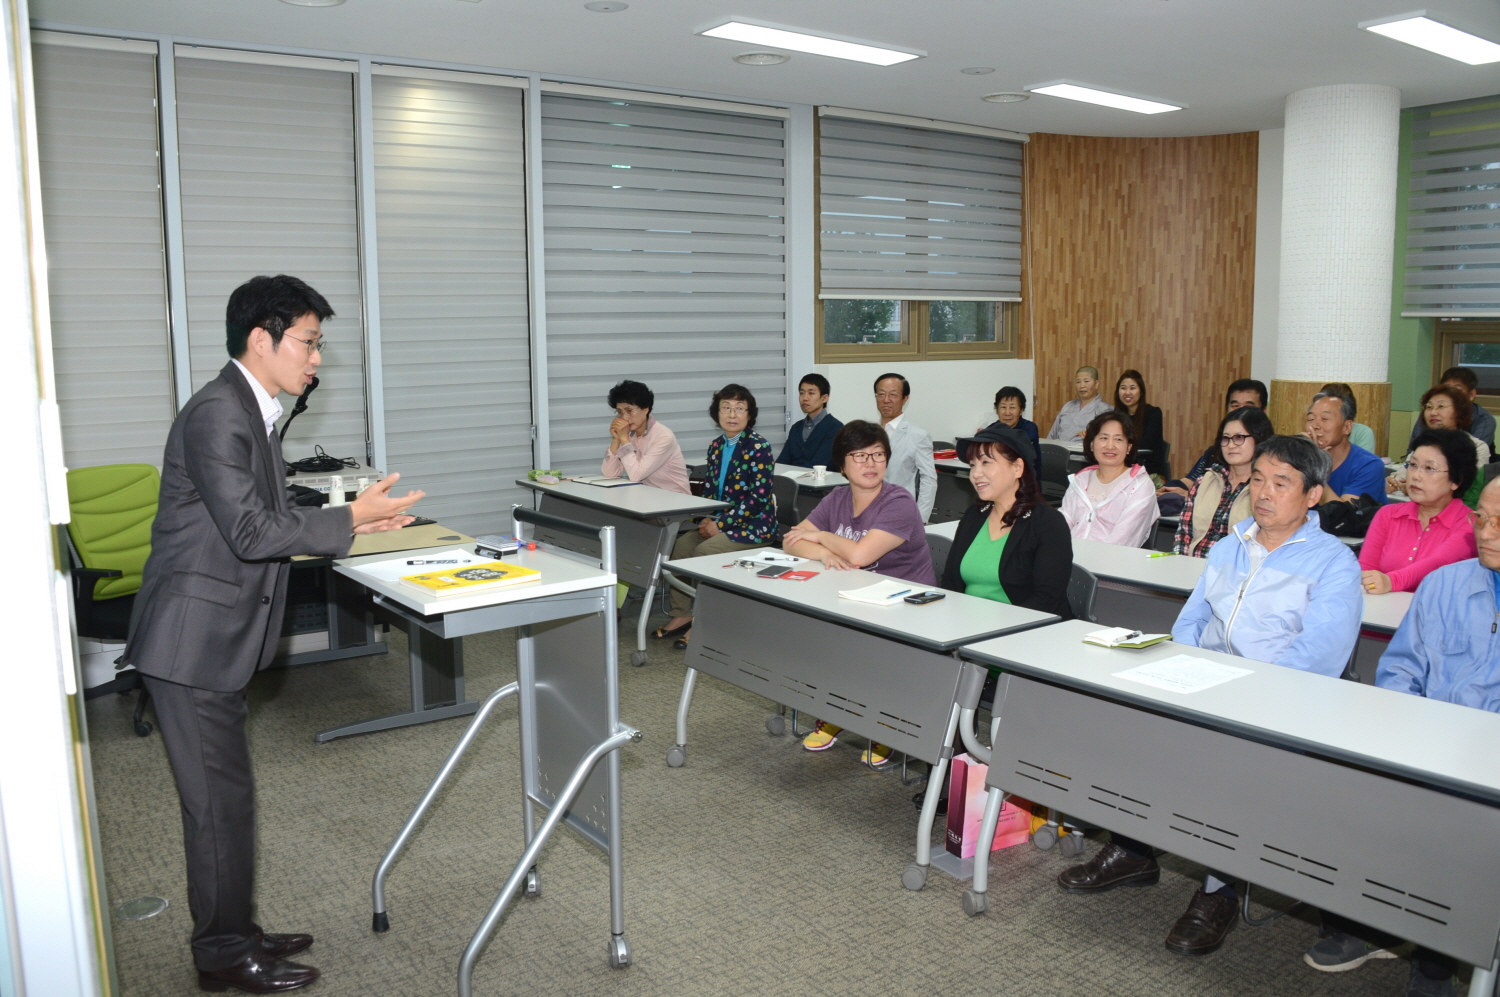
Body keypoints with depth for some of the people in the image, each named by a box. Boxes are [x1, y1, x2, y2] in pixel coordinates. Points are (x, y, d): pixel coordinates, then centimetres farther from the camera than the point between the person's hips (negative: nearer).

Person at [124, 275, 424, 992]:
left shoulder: (249, 411, 13)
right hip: (192, 640, -10)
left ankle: (233, 933, 30)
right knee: (219, 799, 1)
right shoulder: (217, 412, -18)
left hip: (217, 638, 10)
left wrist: (351, 521, 6)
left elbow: (268, 520, 15)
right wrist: (349, 519, -15)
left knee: (224, 793, 17)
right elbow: (251, 533, -23)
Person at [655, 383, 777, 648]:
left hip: (754, 524, -7)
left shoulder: (758, 447, -12)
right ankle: (682, 614, -2)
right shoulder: (716, 446, 9)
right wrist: (706, 519, -5)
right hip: (719, 522, 7)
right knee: (680, 545, -12)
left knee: (704, 551, -26)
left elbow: (759, 496, -18)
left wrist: (720, 524, -19)